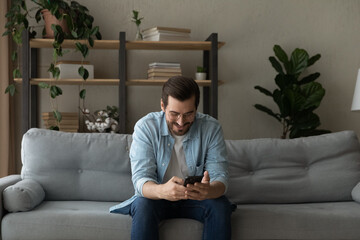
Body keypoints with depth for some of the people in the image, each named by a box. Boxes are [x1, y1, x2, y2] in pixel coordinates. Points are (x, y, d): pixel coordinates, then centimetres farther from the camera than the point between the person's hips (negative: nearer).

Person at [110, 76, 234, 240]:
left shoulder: (211, 128, -12)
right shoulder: (145, 127, -15)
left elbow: (220, 177, -16)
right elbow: (141, 179, -22)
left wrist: (209, 190, -44)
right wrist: (162, 191, -48)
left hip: (195, 199, 2)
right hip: (157, 196, -1)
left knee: (220, 206, -28)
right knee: (142, 205, -33)